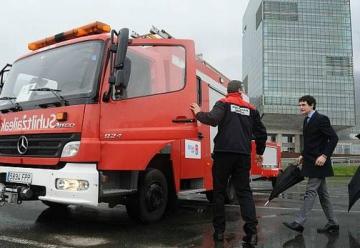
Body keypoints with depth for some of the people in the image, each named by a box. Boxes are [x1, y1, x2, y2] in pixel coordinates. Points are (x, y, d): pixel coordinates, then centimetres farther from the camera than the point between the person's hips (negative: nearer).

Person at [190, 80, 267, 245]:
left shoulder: (223, 103, 3)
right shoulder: (250, 109, 16)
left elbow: (212, 119, -16)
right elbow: (261, 133, 18)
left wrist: (199, 113, 3)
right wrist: (259, 152, 31)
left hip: (224, 152, -3)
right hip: (243, 155, 3)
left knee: (219, 191, 8)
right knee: (244, 192, 7)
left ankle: (219, 230, 12)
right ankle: (252, 231, -3)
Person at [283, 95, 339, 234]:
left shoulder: (321, 119, -10)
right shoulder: (307, 120, 15)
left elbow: (334, 138, -15)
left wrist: (324, 155, -21)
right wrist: (303, 155, 13)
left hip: (318, 162, -9)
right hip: (311, 161, 9)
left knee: (311, 191, -10)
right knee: (322, 193, 12)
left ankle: (299, 223, -11)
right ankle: (332, 224, 21)